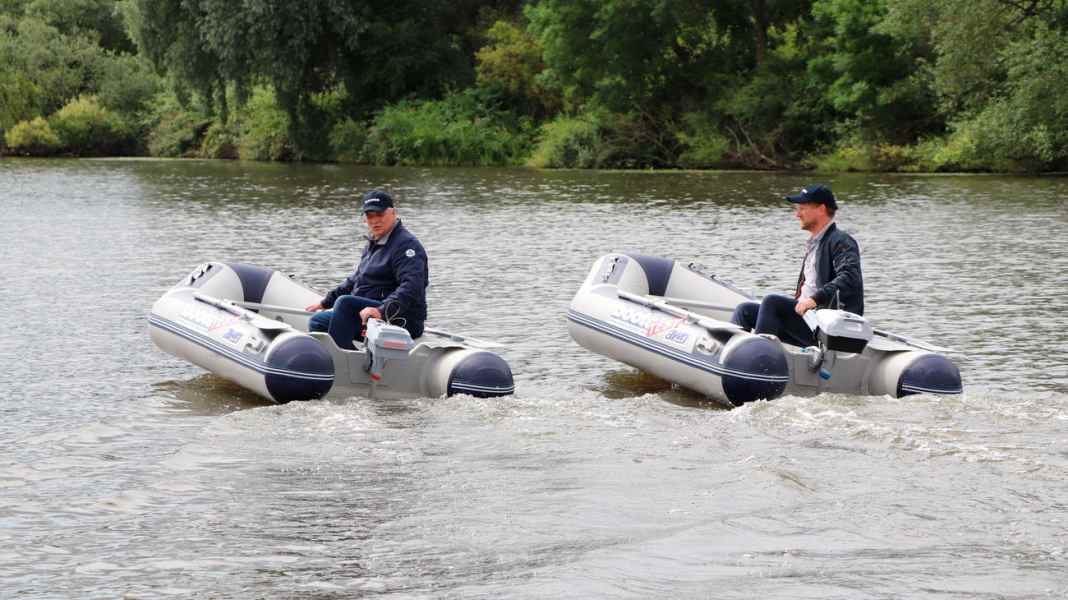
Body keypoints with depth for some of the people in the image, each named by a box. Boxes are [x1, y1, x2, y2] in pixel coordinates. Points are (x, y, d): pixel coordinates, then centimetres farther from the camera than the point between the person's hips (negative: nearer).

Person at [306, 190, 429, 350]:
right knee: (317, 322, 7)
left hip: (401, 321, -10)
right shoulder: (374, 243, 20)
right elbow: (355, 281, 33)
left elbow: (411, 288, -28)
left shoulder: (406, 244, -12)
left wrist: (382, 311, -40)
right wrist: (326, 302, 28)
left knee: (345, 302, -29)